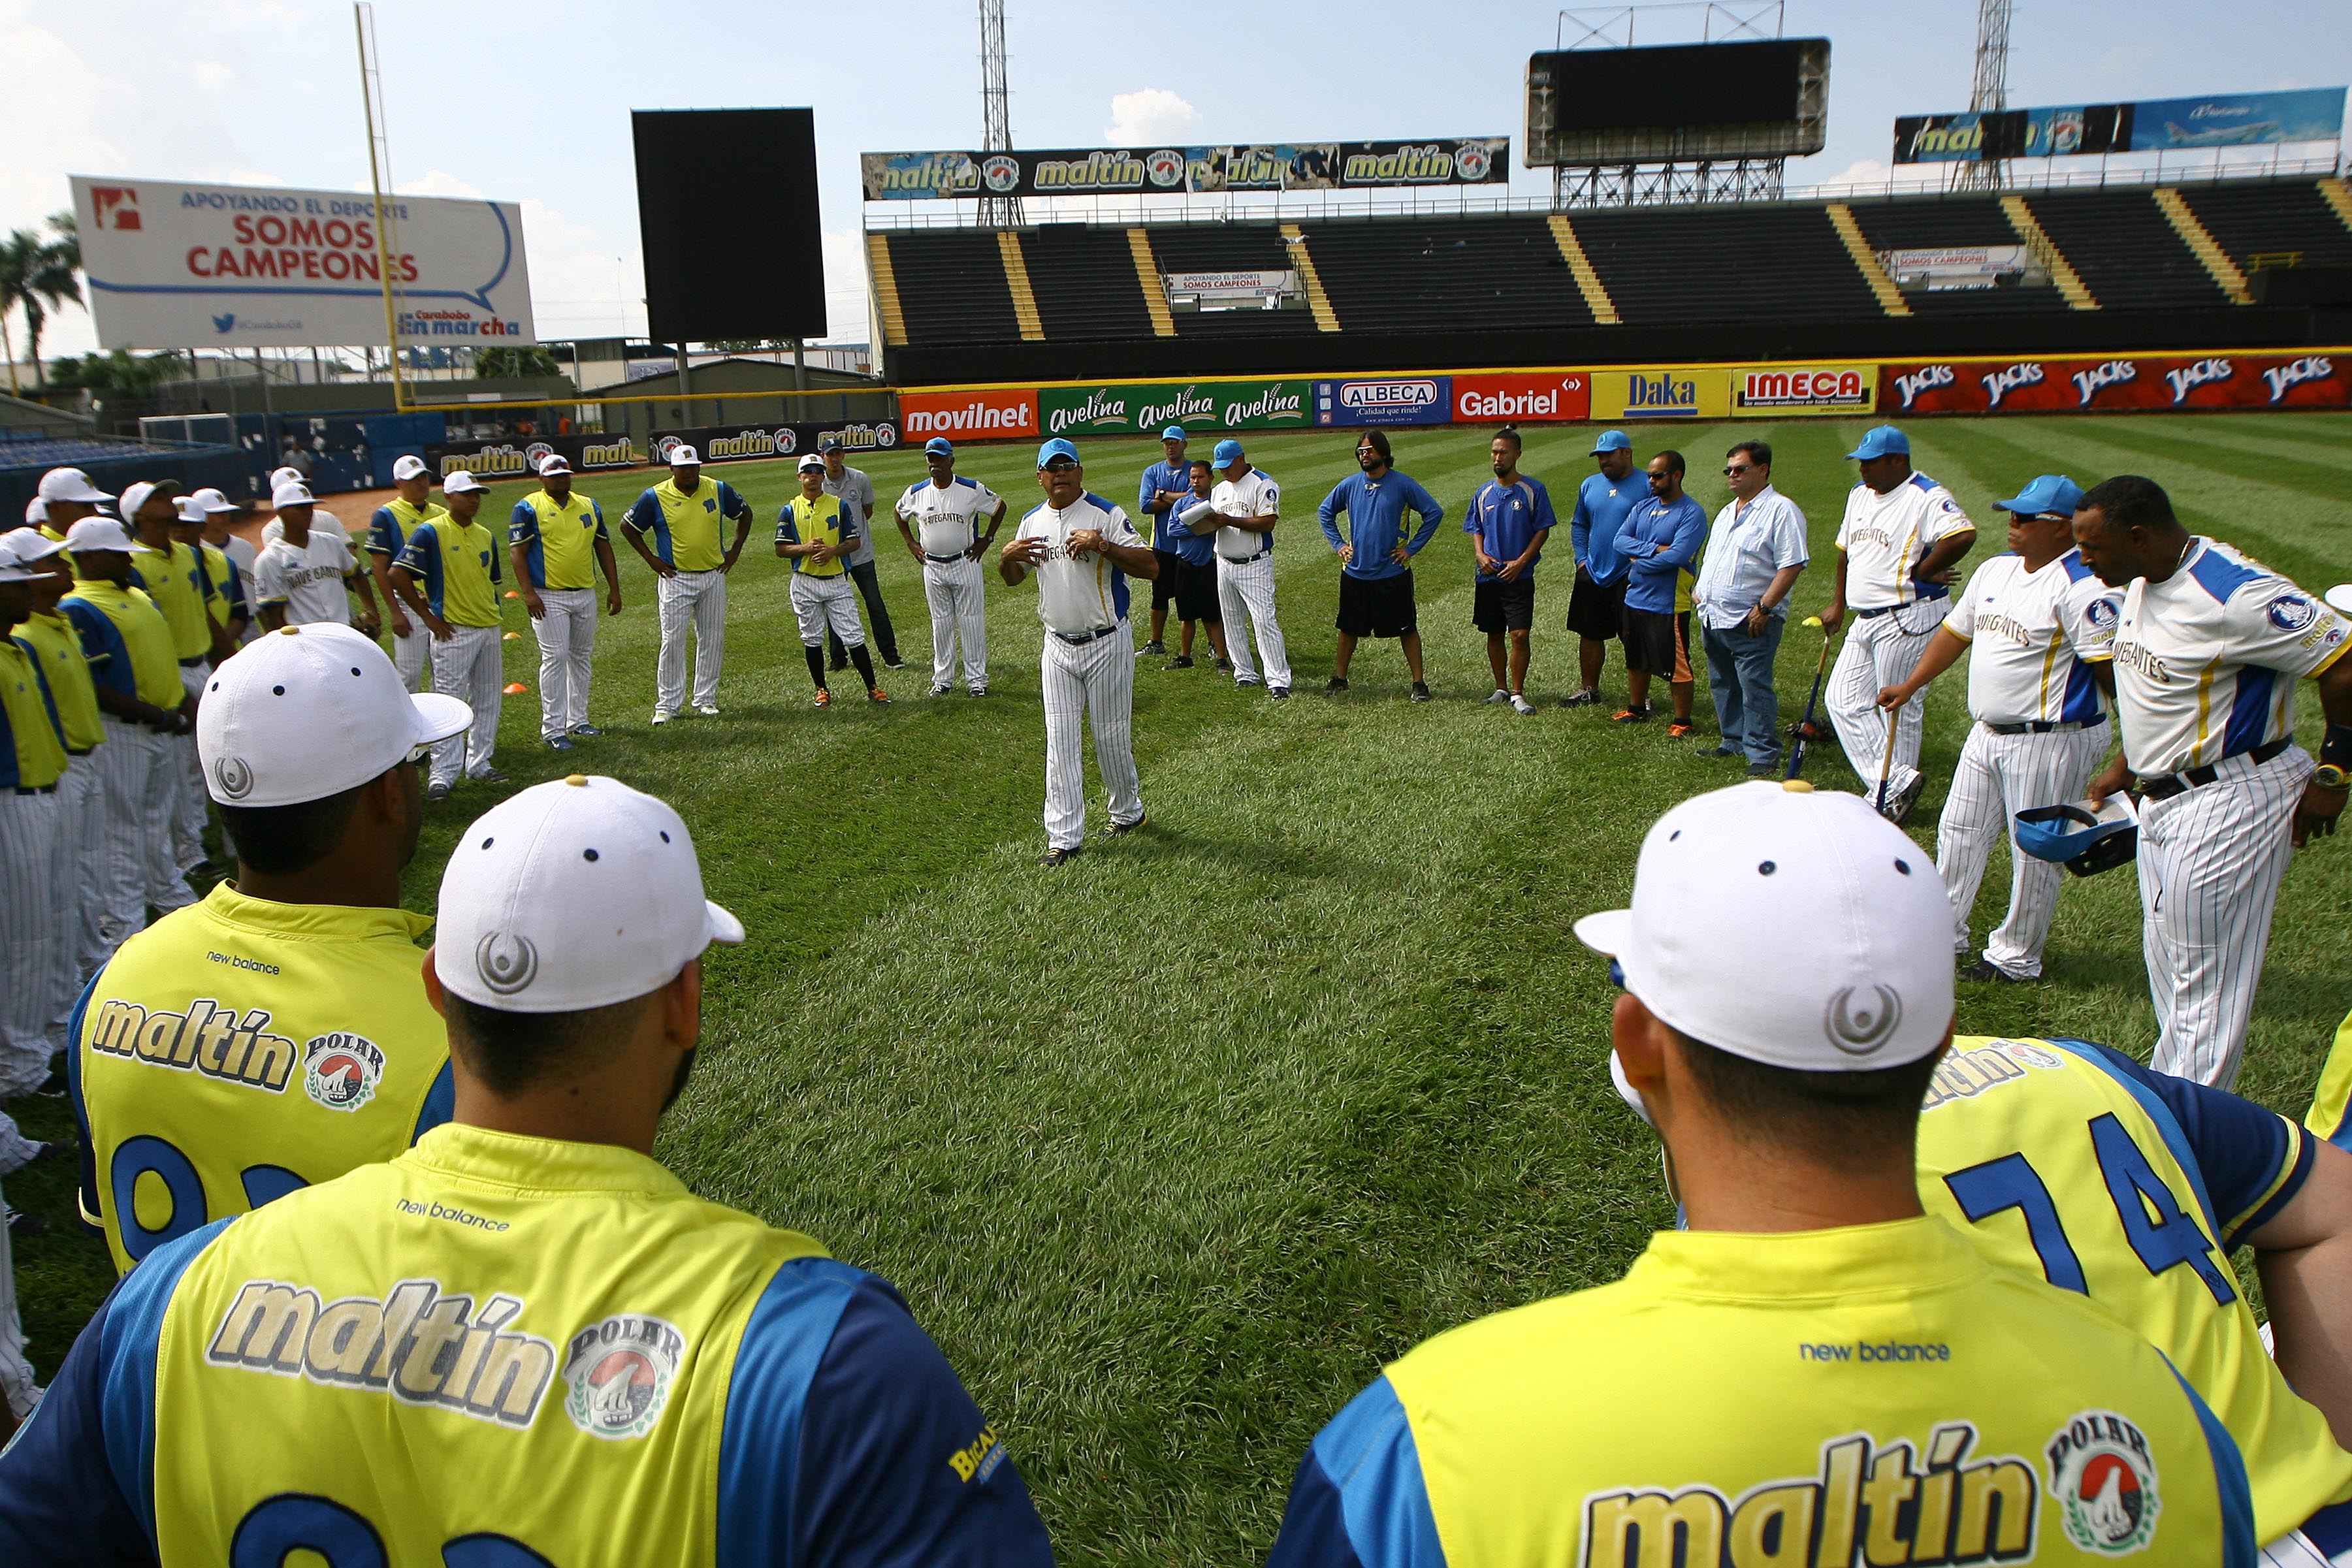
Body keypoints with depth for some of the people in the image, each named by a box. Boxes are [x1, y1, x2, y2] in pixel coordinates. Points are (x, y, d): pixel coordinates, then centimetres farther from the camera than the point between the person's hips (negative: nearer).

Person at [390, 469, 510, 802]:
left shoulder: (486, 536, 13)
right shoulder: (431, 532, -7)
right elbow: (399, 575, -12)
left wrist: (496, 636, 16)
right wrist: (428, 617, -10)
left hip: (489, 630, 7)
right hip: (454, 632, -7)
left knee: (488, 701, 11)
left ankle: (479, 764, 23)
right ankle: (443, 774, -2)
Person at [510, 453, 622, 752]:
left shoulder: (589, 506, 12)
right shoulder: (528, 508, -4)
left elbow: (603, 546, 17)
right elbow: (517, 551, -8)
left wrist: (614, 588, 12)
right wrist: (528, 592, -18)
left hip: (586, 595, 6)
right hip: (549, 598, -6)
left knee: (582, 657, 11)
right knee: (555, 658, -8)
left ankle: (578, 719, 23)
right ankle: (553, 729, -4)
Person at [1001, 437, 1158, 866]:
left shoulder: (1106, 515, -8)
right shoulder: (1032, 522, 9)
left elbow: (1150, 566, -16)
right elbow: (1012, 579, 20)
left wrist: (1102, 545, -27)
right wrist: (1007, 556, -2)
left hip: (1106, 642, -4)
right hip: (1057, 646, 4)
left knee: (1112, 735, 5)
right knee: (1060, 741, 1)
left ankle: (1128, 811, 28)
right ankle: (1064, 837, 4)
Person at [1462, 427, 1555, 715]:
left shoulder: (1533, 490, -3)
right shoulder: (1484, 492, 9)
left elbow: (1543, 530, -4)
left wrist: (1521, 561, -15)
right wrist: (1481, 555, -5)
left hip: (1519, 577, -4)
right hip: (1488, 576, 4)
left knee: (1519, 635, -10)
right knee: (1494, 634, 12)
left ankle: (1517, 694, -2)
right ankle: (1501, 689, 25)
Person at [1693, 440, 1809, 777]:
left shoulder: (1781, 510, -9)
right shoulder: (1727, 513, 19)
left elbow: (1791, 565, -16)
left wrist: (1764, 607, -20)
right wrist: (1699, 590, 12)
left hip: (1751, 622, -9)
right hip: (1714, 618, 9)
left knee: (1755, 687, -7)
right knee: (1722, 686, 15)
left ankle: (1763, 754, -1)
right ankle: (1733, 742, 28)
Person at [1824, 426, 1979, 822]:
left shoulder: (1926, 497, -14)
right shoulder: (1859, 494, 14)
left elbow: (1963, 535, -32)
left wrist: (1920, 572, -20)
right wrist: (1838, 604, 23)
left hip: (1909, 618, -9)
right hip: (1865, 619, 9)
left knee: (1899, 708, -1)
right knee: (1843, 700, 3)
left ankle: (1890, 791, 9)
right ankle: (1897, 782, 5)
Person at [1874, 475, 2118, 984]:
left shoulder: (2081, 587, -18)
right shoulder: (1994, 571, 10)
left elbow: (2112, 666, -19)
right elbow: (1955, 632, 19)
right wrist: (1909, 686, 17)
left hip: (2051, 741, -9)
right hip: (1986, 733, 9)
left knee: (2034, 853, 2)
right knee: (1959, 833, 15)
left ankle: (2016, 958, 15)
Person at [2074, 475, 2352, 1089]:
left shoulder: (2234, 596, -24)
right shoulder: (2141, 582, 5)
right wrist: (2125, 766, 21)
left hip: (2228, 807, -10)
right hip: (2161, 801, 10)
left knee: (2204, 980, -1)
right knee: (2168, 968, 19)